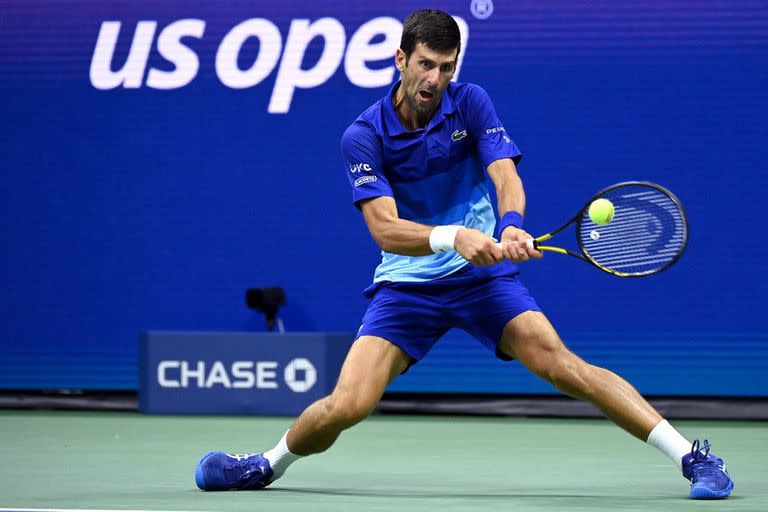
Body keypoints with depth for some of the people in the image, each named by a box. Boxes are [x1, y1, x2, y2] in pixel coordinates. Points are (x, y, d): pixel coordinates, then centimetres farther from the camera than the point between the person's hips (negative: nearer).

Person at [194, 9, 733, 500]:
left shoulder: (471, 104, -5)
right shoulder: (364, 136, -9)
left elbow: (506, 175, -18)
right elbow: (386, 229, -20)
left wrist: (512, 226, -41)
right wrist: (453, 237, -38)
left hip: (483, 274, 0)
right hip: (405, 285, 0)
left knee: (558, 362, -22)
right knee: (346, 405, -14)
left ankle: (690, 455, -20)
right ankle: (268, 465, 18)